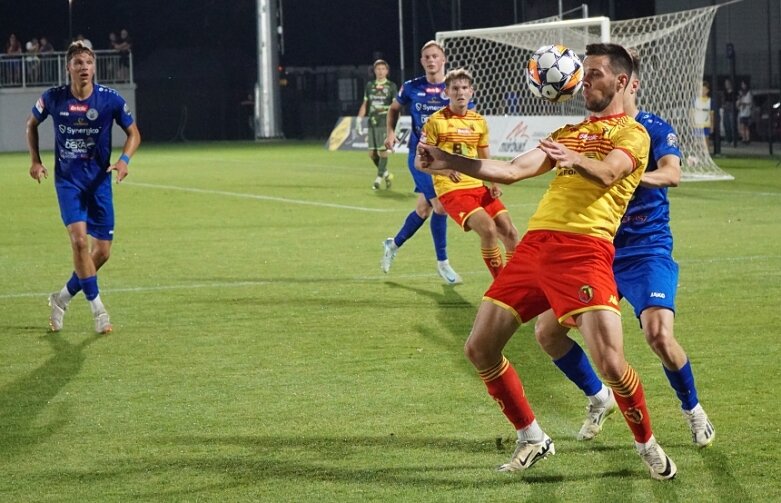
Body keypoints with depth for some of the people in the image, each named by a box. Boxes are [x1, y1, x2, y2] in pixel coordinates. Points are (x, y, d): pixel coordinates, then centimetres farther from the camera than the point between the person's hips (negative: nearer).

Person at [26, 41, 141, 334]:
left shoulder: (110, 99, -9)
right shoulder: (53, 99, -7)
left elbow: (133, 133, 4)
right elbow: (32, 123, 14)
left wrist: (124, 160, -14)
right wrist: (35, 161, 6)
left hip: (99, 179, 2)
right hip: (67, 179, -1)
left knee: (102, 252, 1)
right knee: (79, 238, -21)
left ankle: (62, 298, 23)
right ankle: (97, 309, -11)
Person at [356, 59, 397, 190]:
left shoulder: (391, 86, 2)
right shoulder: (369, 85, 14)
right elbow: (365, 104, 18)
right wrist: (359, 119, 10)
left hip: (385, 123, -5)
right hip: (372, 123, 5)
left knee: (383, 150, -10)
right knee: (372, 153, 3)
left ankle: (379, 178, -2)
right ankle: (386, 174, 21)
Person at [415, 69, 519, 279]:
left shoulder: (479, 121, 12)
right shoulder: (436, 121, -5)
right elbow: (420, 162, -6)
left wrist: (494, 182, 3)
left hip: (478, 186, 6)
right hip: (451, 190, -6)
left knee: (510, 232, -5)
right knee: (488, 229, -24)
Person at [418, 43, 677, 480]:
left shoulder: (632, 133, 5)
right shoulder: (567, 134, 26)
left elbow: (606, 173, -16)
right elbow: (512, 171, 19)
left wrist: (577, 160, -39)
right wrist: (449, 162, 8)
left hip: (584, 250, -7)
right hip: (535, 245, 7)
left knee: (610, 362, -18)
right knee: (480, 348, 4)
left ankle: (648, 446, 7)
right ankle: (533, 439, 20)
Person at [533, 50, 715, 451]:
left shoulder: (654, 129, -7)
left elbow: (671, 174, -28)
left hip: (647, 249, -5)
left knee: (658, 334, -25)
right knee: (547, 331, -4)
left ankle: (692, 409, 3)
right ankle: (598, 397, 21)